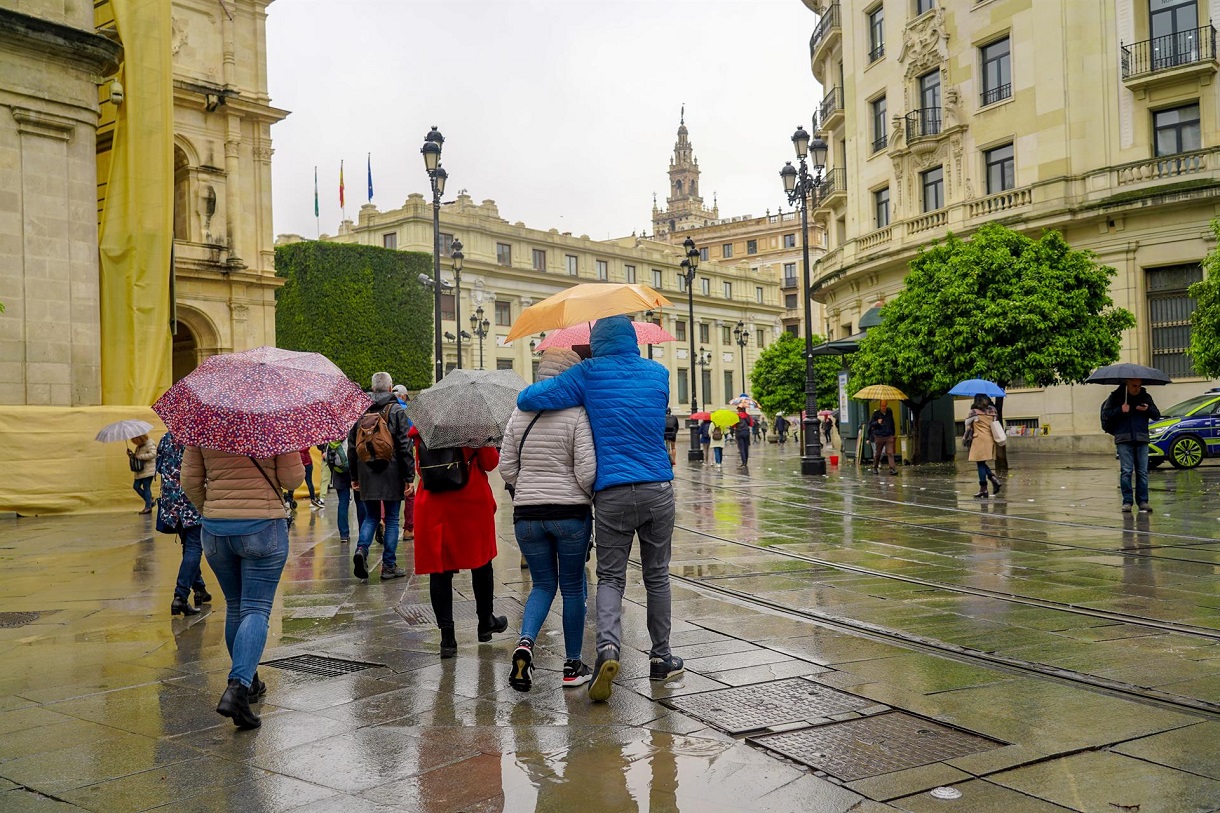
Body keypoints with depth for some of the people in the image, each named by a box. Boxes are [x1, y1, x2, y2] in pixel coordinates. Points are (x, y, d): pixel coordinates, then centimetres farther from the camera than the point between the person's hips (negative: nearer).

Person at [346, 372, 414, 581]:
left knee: (370, 517, 15)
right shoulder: (397, 411, -5)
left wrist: (354, 477, 18)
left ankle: (361, 549, -11)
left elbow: (352, 446, 10)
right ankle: (389, 566, 7)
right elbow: (405, 447, -9)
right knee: (391, 519, 5)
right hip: (391, 475, -3)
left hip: (367, 476, 3)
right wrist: (409, 477, -6)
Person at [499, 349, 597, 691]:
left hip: (527, 515, 4)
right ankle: (572, 666, 19)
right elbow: (586, 471, -15)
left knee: (543, 584, 17)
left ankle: (525, 642, -8)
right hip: (571, 513, -3)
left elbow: (506, 467, 6)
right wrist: (593, 497, 5)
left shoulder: (519, 414, 3)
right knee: (573, 587, 11)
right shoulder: (577, 414, -11)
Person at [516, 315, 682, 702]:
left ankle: (608, 647, -18)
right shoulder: (658, 373, 11)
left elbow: (528, 399, -5)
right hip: (658, 489, 2)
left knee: (610, 577, 5)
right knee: (657, 575, 14)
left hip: (612, 494, -2)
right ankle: (661, 657, 21)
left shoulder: (589, 374, 0)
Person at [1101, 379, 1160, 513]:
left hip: (1142, 439, 3)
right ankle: (1127, 502, -2)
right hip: (1124, 439, -3)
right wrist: (1120, 410, -15)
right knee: (1126, 471, -5)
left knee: (1142, 472, 2)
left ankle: (1143, 501, 6)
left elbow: (1157, 416, 14)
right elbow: (1106, 414, 0)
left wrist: (1148, 409, -6)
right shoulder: (1116, 396, 5)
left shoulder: (1145, 397, 14)